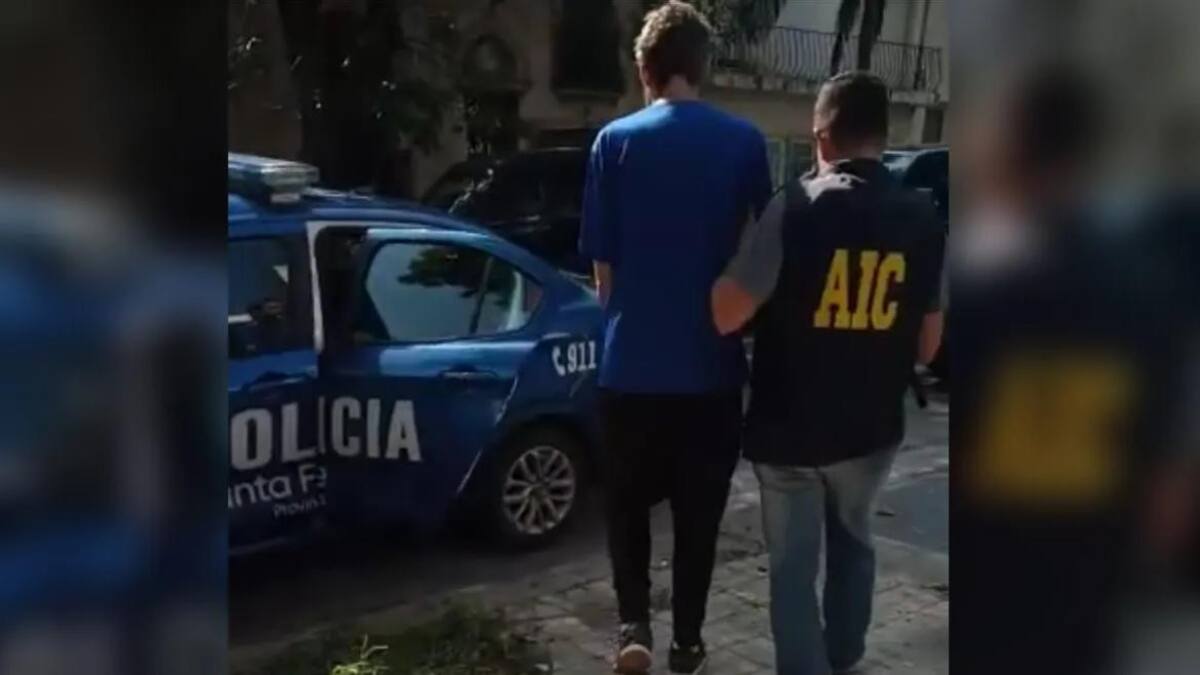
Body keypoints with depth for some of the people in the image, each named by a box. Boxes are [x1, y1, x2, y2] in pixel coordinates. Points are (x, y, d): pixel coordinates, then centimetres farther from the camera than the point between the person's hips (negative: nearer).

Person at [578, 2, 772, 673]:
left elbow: (602, 261, 0)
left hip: (633, 360, -1)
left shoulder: (616, 141, -4)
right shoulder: (745, 141, -3)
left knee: (628, 499, 18)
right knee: (699, 509, 15)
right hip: (712, 362, 1)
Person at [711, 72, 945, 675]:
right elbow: (927, 344, 5)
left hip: (788, 425, -4)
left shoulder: (796, 206, -16)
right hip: (871, 425, 4)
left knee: (794, 563, 10)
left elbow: (725, 315, -20)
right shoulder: (922, 218, -2)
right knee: (852, 541, 27)